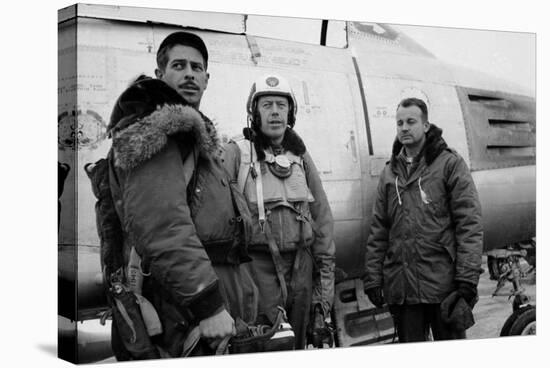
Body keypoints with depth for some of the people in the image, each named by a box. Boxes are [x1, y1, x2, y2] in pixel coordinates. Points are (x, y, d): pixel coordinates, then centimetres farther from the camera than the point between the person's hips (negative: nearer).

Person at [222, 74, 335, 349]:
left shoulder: (300, 156, 13)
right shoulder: (236, 153, -2)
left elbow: (322, 215, 14)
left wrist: (326, 273, 10)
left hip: (301, 263, 5)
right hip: (258, 264, -4)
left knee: (297, 344, 14)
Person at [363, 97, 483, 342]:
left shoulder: (450, 164, 0)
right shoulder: (389, 172, 13)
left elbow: (470, 223, -7)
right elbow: (378, 232, 13)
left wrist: (467, 278, -14)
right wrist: (373, 277, 7)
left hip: (443, 284, -4)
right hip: (400, 286, 4)